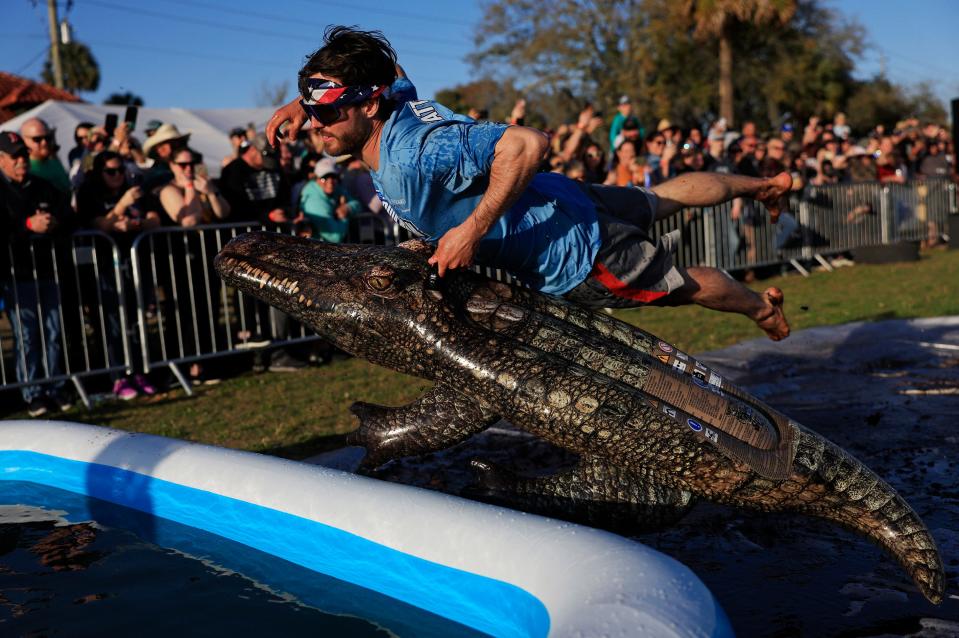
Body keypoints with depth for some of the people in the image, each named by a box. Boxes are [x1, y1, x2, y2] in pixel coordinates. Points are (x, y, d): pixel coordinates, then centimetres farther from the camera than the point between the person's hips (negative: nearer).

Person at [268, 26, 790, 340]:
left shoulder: (417, 150, -38)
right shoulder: (393, 100, -12)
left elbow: (528, 143, -42)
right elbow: (389, 67, 12)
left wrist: (472, 229, -39)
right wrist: (303, 102, 0)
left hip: (575, 260, -8)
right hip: (556, 203, 8)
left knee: (685, 285, 18)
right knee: (662, 196, 30)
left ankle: (761, 307, 45)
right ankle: (760, 185, 53)